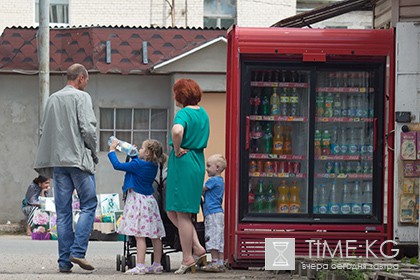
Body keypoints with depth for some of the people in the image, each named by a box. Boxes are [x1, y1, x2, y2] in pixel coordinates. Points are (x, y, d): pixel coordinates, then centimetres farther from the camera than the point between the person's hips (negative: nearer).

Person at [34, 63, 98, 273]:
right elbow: (88, 129, -12)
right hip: (78, 159, -6)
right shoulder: (81, 97, -5)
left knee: (63, 212, 6)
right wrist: (93, 153, 1)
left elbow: (44, 130, 13)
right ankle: (78, 251, -12)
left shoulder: (52, 99, 13)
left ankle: (64, 261, 4)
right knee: (88, 205, 1)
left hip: (57, 161, 6)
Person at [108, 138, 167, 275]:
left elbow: (117, 165, -11)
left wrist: (112, 150, 0)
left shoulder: (138, 164, -15)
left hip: (138, 200, -9)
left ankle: (140, 266, -13)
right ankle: (157, 265, 16)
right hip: (149, 200, 9)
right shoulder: (153, 166, 7)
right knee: (154, 236, 10)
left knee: (139, 235, -10)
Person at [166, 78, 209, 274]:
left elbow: (177, 131, -35)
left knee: (182, 213, -1)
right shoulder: (203, 113, 14)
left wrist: (176, 150, -19)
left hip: (183, 163, -9)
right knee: (173, 212, 15)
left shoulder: (184, 113, -14)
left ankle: (188, 258, 3)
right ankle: (197, 248, 9)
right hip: (198, 163, 9)